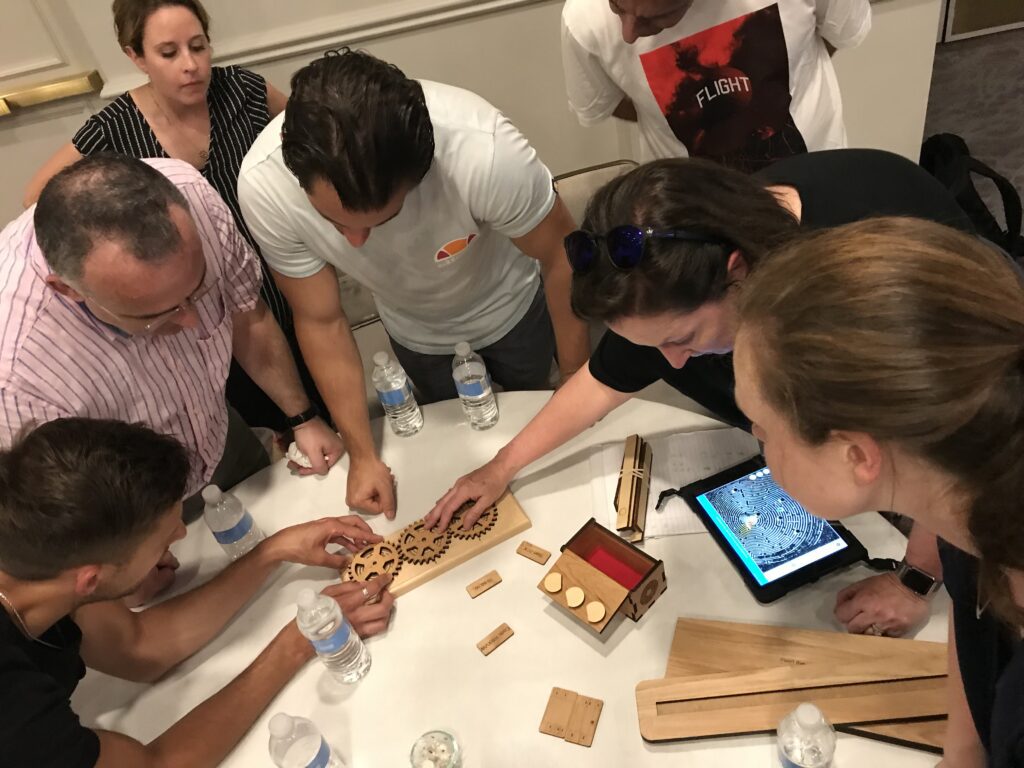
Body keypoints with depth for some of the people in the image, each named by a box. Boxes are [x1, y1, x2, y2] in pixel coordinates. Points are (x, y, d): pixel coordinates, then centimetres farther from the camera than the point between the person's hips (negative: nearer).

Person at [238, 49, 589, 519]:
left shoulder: (483, 151, -44)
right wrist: (362, 453, -19)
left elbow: (560, 256, -26)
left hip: (511, 308, -1)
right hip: (414, 331, 2)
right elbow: (322, 322, -20)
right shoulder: (264, 185, -35)